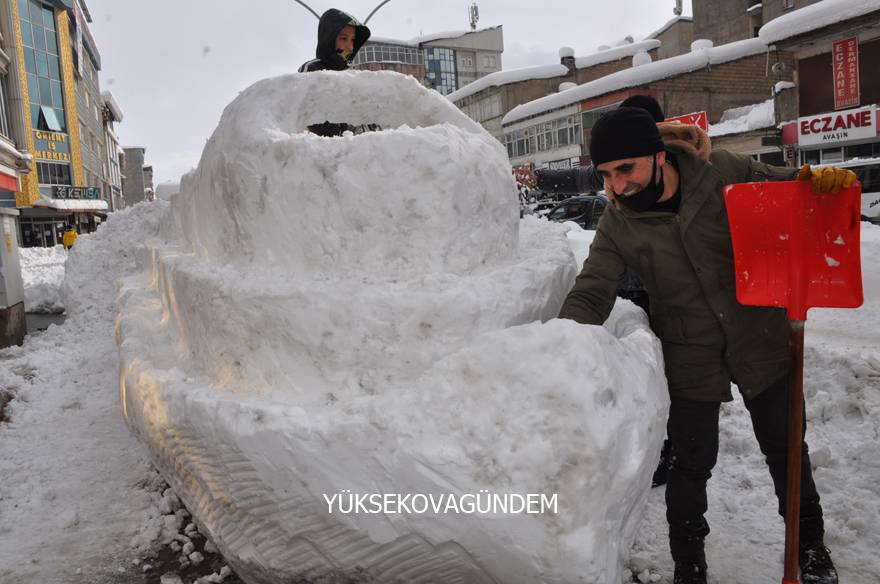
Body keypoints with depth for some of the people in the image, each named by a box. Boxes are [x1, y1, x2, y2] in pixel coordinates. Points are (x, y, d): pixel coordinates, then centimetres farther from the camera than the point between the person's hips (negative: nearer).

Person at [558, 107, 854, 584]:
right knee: (691, 463, 6)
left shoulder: (722, 171, -14)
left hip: (759, 338, 1)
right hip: (690, 356, 0)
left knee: (785, 448, 18)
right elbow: (590, 294, -15)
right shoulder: (617, 224, -12)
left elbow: (790, 187, 1)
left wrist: (826, 180, -22)